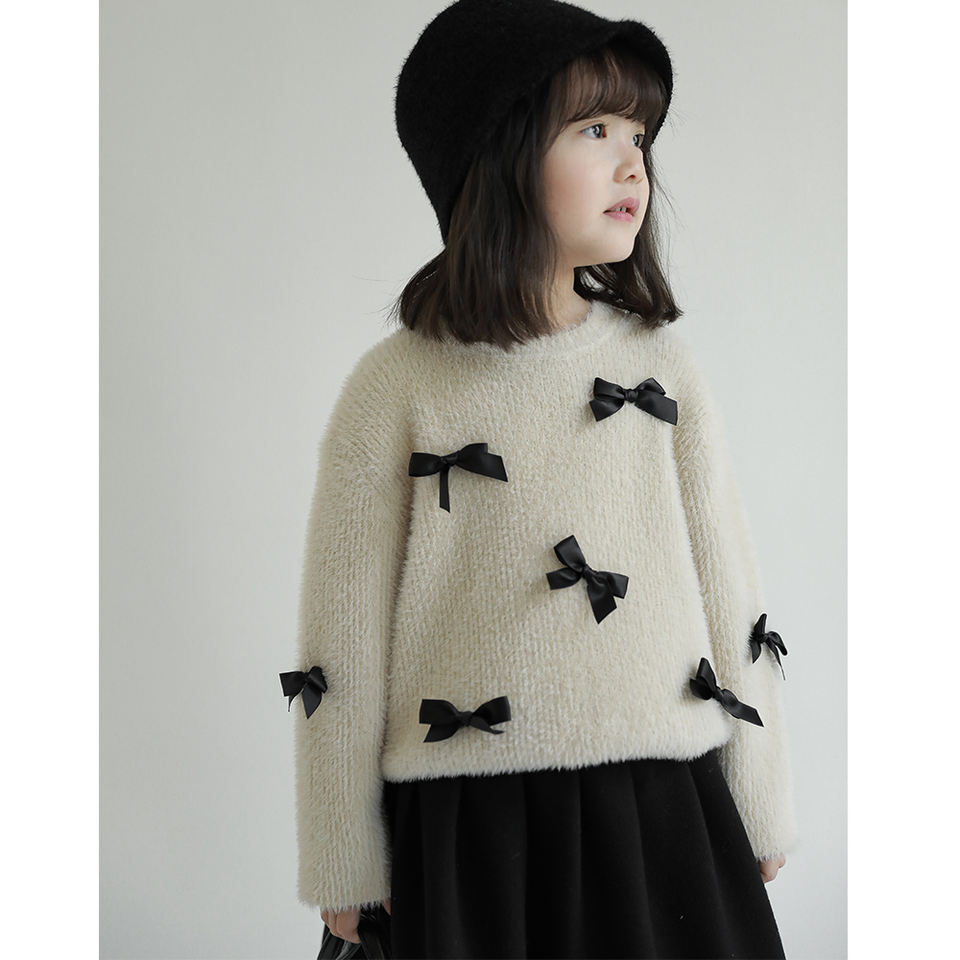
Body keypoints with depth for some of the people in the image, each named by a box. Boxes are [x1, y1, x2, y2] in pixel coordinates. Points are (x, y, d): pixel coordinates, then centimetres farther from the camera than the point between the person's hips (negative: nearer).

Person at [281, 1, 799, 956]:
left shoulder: (662, 365, 4)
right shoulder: (397, 387, -6)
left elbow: (728, 591, 8)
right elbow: (346, 636, -2)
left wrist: (761, 808, 11)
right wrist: (345, 871, 2)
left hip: (667, 809, 3)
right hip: (472, 827, -2)